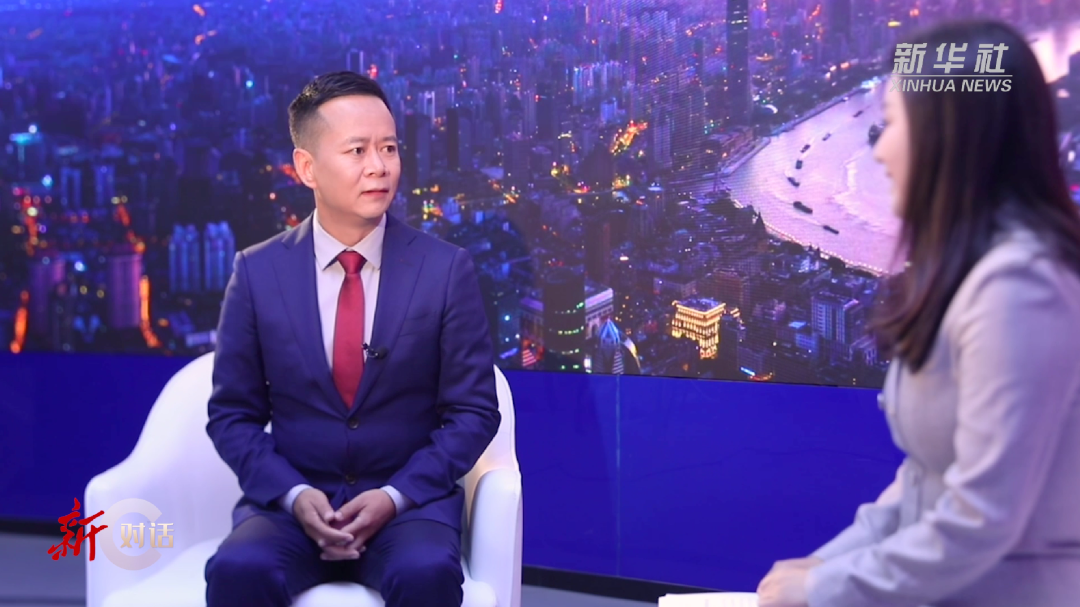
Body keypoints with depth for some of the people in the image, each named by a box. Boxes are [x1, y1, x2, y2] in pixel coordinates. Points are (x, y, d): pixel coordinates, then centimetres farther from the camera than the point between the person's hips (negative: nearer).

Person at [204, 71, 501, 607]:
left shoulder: (447, 270, -1)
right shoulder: (258, 273, 2)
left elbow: (472, 412, 1)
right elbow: (233, 414, 6)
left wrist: (394, 496, -13)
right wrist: (294, 494, -12)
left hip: (409, 501, -1)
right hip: (291, 501, 1)